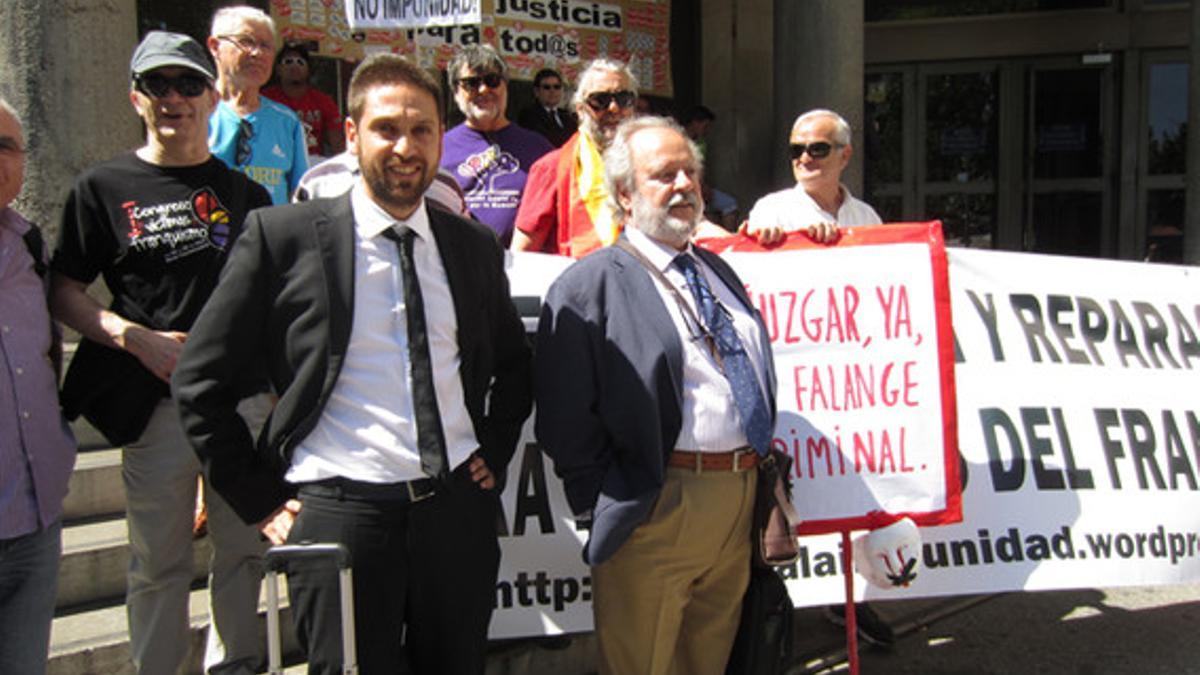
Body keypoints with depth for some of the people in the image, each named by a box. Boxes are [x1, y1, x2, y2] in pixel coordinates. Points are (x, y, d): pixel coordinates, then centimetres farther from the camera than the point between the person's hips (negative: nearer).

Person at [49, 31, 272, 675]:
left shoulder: (244, 191, 10)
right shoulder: (104, 187, 2)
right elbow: (64, 291, 2)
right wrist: (135, 338, -13)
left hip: (246, 395, 3)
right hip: (157, 399, -2)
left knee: (246, 548, 11)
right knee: (159, 562, 7)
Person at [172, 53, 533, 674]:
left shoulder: (474, 245, 8)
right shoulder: (282, 237, -5)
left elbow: (513, 363, 23)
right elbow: (199, 381, -2)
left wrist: (494, 454, 11)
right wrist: (262, 502, -3)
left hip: (458, 507, 4)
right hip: (339, 513, -3)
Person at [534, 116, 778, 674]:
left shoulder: (719, 271, 16)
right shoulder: (591, 285, -9)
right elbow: (565, 417, -13)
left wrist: (762, 476, 13)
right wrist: (606, 509, -12)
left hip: (741, 500, 7)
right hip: (658, 505, -7)